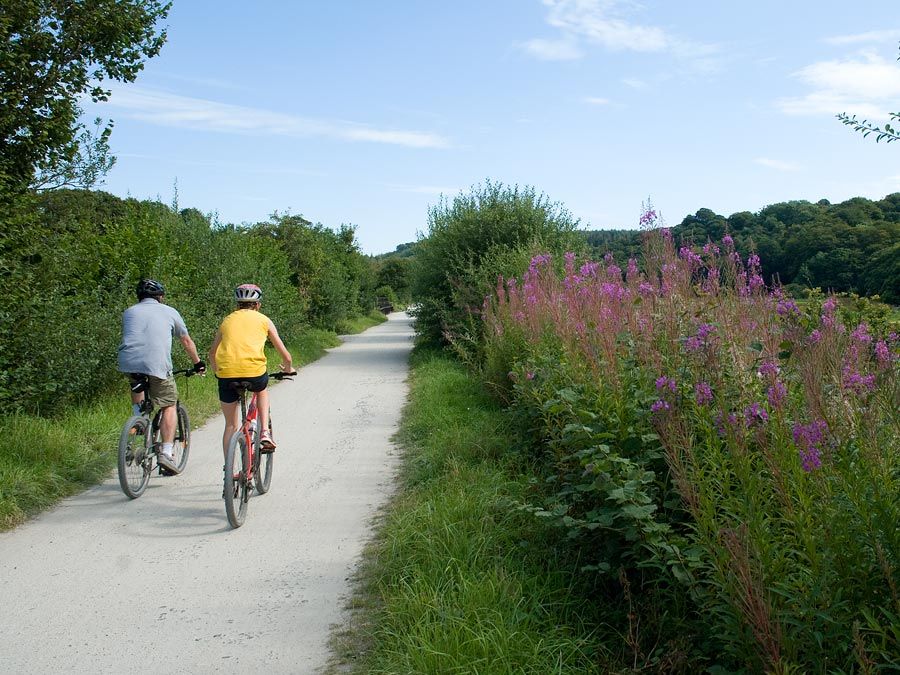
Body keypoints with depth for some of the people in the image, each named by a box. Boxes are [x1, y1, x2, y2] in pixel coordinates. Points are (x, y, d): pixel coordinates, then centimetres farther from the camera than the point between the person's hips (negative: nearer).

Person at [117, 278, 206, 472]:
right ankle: (166, 452, -1)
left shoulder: (129, 312, 25)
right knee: (169, 406, 10)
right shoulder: (169, 312, 19)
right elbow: (187, 342, 26)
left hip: (128, 362, 3)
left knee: (137, 385, 36)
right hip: (157, 364, -3)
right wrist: (198, 363, 39)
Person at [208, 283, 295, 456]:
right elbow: (286, 356, 18)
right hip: (254, 372, -1)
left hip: (226, 374, 2)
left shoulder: (228, 320, 22)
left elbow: (212, 353, 31)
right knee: (262, 390, 35)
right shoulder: (263, 320, 16)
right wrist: (288, 369, 39)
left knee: (230, 425, 17)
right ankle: (264, 433, 18)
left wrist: (217, 372, 49)